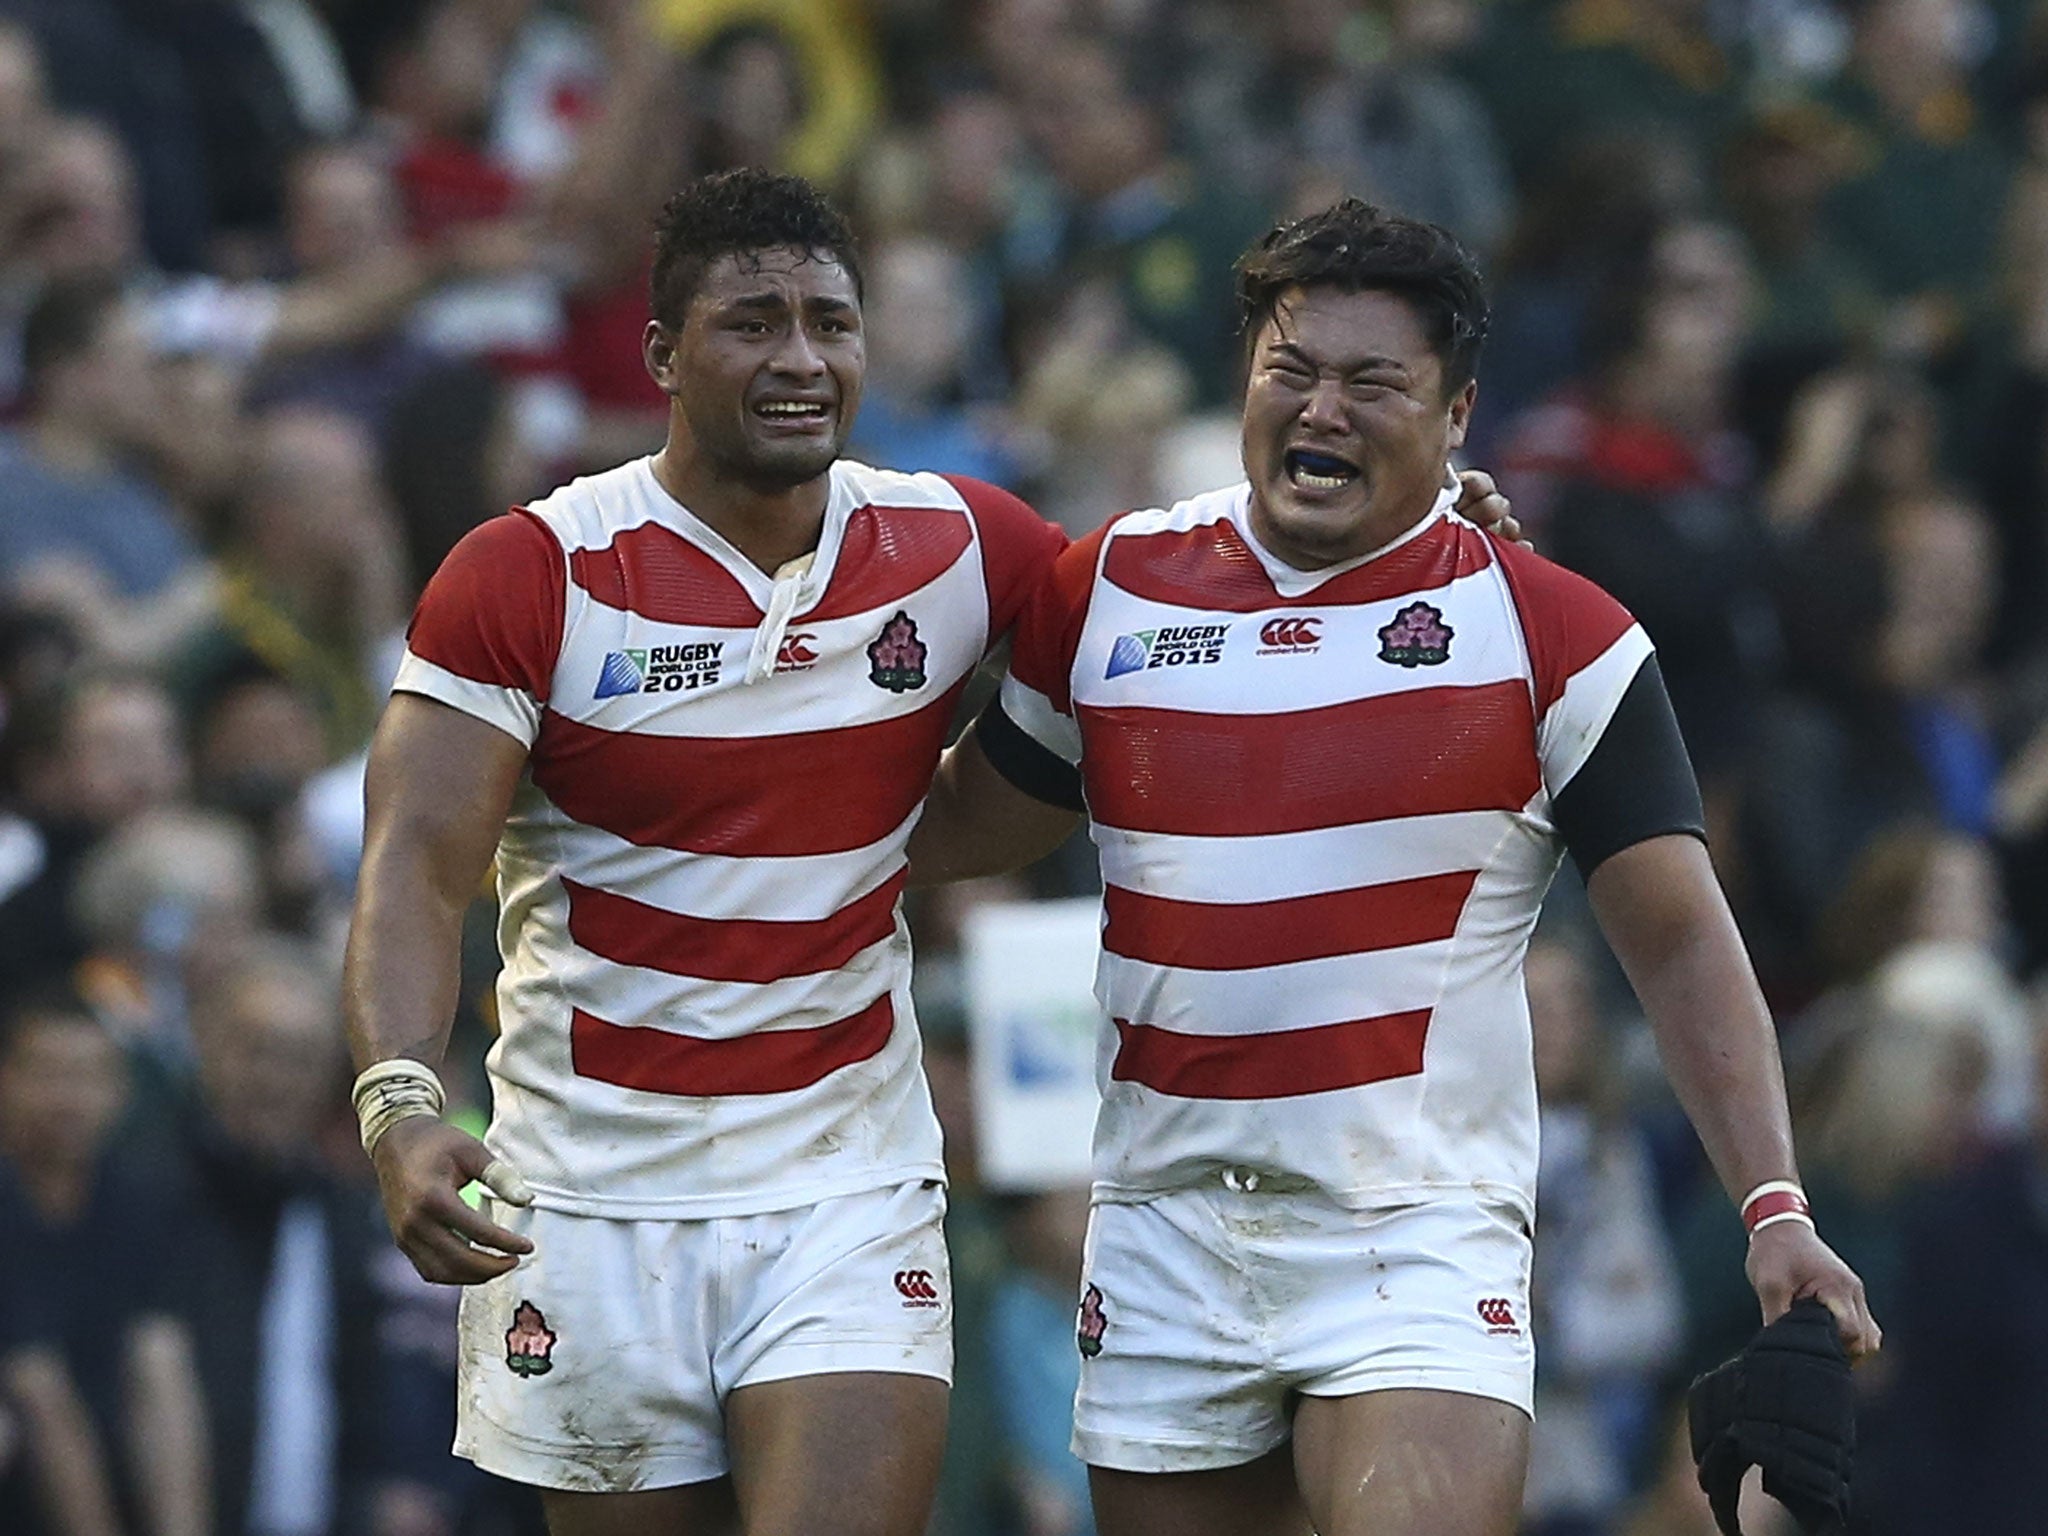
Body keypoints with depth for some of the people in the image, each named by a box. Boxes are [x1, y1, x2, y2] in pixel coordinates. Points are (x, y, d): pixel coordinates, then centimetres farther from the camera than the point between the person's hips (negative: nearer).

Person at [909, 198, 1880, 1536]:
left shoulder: (1552, 634, -2)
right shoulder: (1107, 593, 8)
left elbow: (1680, 941, -3)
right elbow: (961, 826, 22)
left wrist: (1774, 1204, -13)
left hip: (1423, 1237, -4)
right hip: (1166, 1248, 4)